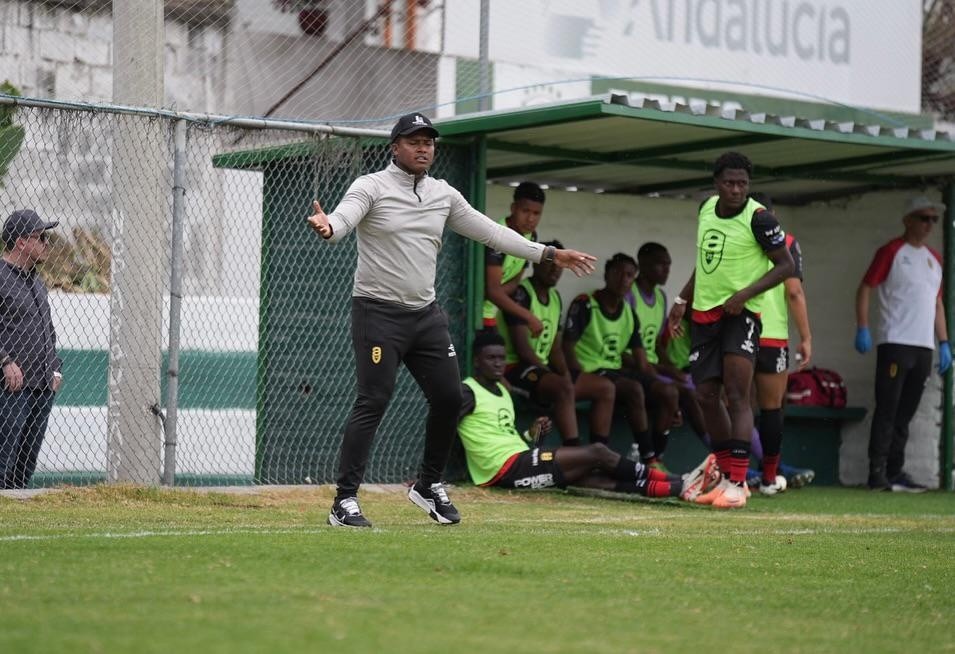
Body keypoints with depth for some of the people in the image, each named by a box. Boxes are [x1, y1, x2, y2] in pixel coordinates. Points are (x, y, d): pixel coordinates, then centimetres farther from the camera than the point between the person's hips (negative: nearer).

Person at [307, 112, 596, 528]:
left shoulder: (443, 195, 10)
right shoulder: (371, 187, -7)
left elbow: (489, 231, 15)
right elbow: (343, 219, -26)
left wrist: (548, 254, 13)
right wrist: (327, 227, -52)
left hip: (426, 314, 6)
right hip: (378, 311, -6)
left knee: (449, 398, 6)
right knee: (372, 403, -12)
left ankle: (429, 486, 26)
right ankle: (344, 502, -10)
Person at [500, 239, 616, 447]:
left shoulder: (555, 297, 15)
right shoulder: (521, 294, -13)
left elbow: (556, 349, 14)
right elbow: (522, 348, -19)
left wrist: (565, 374, -5)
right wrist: (553, 376, -17)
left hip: (542, 368, 10)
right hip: (516, 368, -10)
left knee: (606, 388, 2)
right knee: (564, 388, -36)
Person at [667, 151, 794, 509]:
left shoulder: (758, 218, -14)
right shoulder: (706, 208, 6)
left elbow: (786, 265, -10)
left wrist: (745, 294, -20)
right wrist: (683, 299, 22)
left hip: (740, 314, -7)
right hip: (703, 313, 7)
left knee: (737, 396, -14)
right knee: (706, 396, 7)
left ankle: (737, 483, -16)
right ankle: (727, 475, 18)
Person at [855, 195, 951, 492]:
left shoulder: (934, 259, 19)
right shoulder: (892, 251, -1)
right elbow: (865, 288, -4)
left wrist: (944, 342, 15)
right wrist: (862, 329, -14)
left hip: (924, 346, 6)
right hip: (895, 343, -6)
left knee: (905, 414, 8)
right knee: (887, 410, -8)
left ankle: (895, 473, 11)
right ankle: (877, 474, -9)